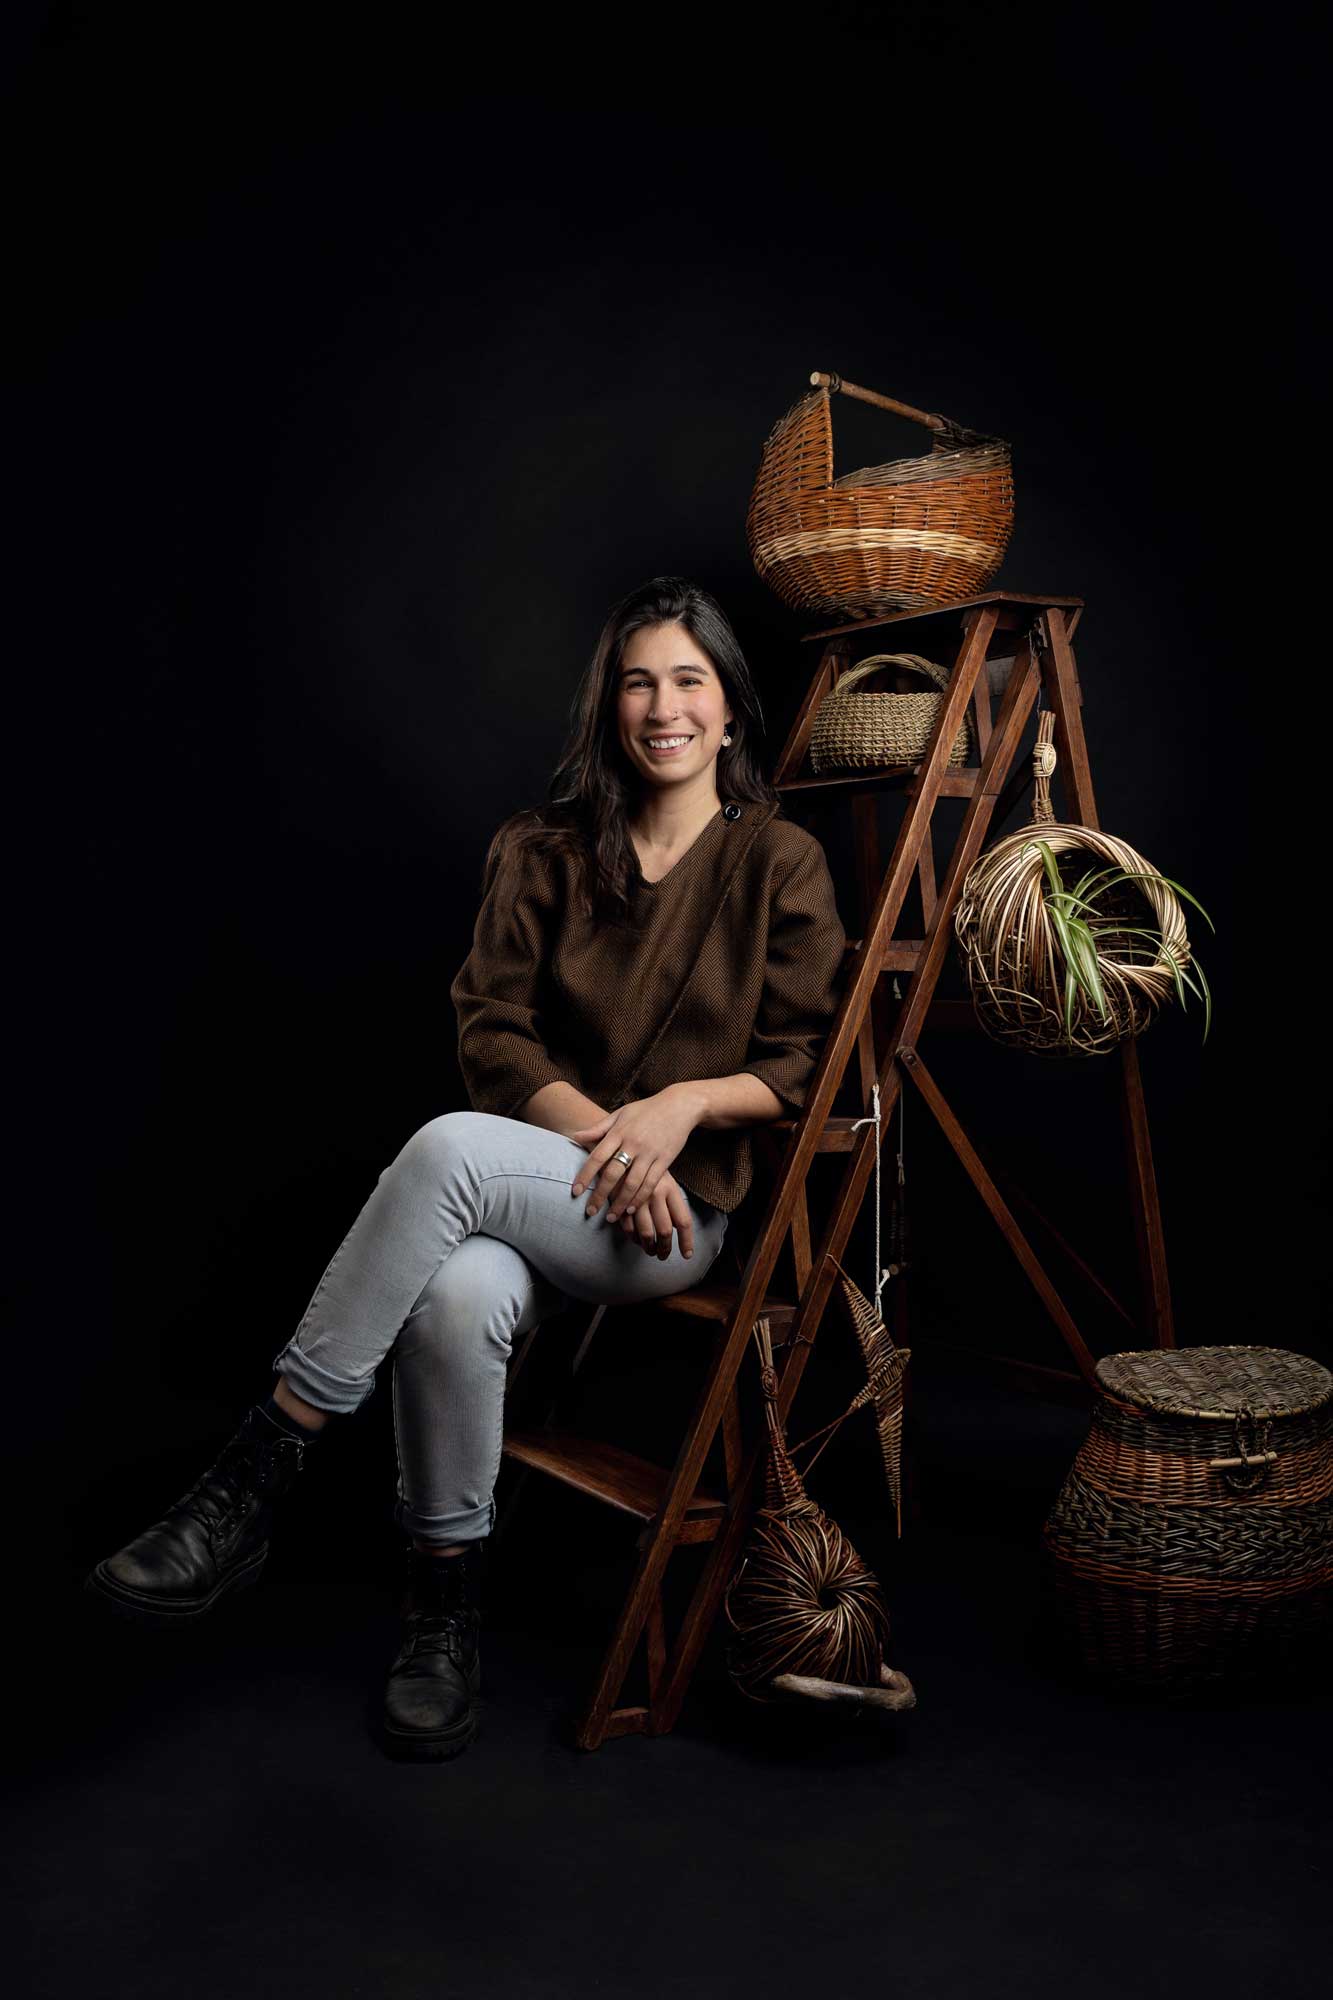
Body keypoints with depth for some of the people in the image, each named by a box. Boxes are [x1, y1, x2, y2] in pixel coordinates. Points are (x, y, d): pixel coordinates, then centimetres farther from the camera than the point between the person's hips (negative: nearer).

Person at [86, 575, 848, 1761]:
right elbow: (493, 1031, 3)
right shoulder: (542, 851, 9)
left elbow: (801, 1061, 2)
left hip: (682, 1211, -2)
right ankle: (448, 1609, -11)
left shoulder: (781, 862, 4)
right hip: (537, 1181, 3)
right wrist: (601, 1132, -12)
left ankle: (249, 1488, -23)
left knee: (449, 1148, -33)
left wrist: (685, 1102, -16)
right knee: (459, 1298, -35)